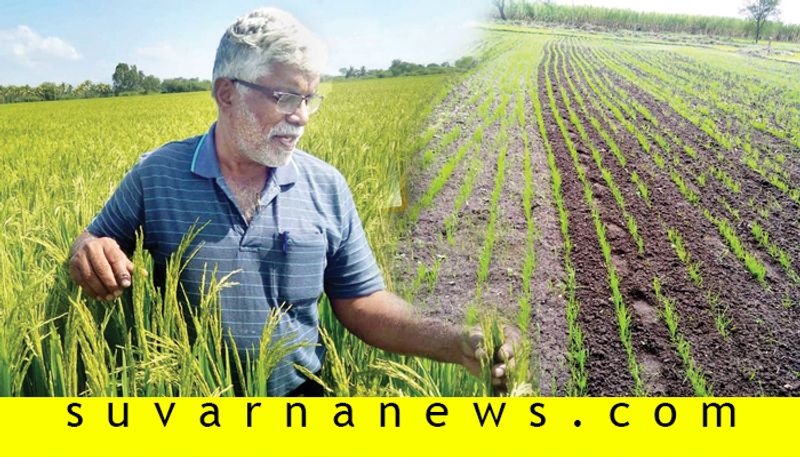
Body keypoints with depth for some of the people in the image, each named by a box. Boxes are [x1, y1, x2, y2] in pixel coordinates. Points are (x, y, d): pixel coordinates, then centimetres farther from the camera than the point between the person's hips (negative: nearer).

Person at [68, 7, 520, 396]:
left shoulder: (328, 187, -1)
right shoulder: (155, 175, -4)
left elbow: (362, 302, 2)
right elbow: (94, 246, 9)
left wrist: (457, 343, -12)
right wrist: (90, 257, -16)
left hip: (300, 396, 0)